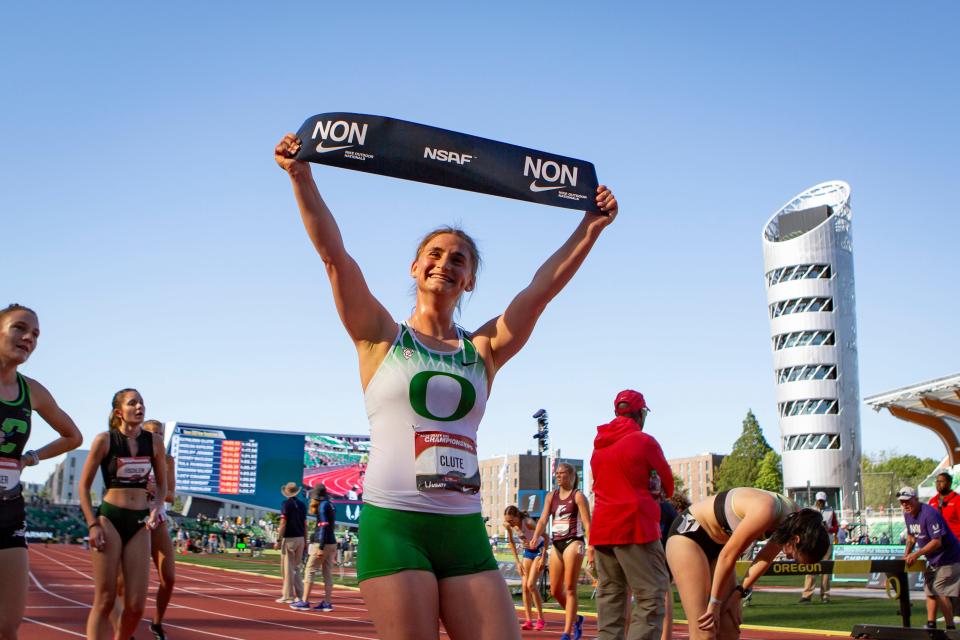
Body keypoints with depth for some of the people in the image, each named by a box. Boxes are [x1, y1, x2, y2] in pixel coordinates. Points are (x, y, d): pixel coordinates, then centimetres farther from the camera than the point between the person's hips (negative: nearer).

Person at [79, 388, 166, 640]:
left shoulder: (154, 442, 4)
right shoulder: (105, 440, -5)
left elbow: (162, 484, 15)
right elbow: (84, 485, 0)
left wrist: (156, 508, -4)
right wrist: (92, 525, -8)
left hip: (140, 524, 3)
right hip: (109, 519, -3)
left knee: (136, 604, -1)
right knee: (104, 600, -4)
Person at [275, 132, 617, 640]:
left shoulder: (483, 350, 13)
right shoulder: (382, 338, 6)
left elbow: (542, 289, 9)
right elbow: (334, 255, -2)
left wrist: (591, 226, 8)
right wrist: (301, 176, -8)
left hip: (465, 531, 4)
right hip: (393, 525, -3)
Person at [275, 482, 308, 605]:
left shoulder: (287, 504, -7)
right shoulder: (302, 505, 10)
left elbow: (283, 524, -13)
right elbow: (305, 525, 12)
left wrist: (278, 540, -10)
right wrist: (305, 542, 17)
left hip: (289, 539, -6)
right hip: (300, 539, 6)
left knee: (287, 568, 0)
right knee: (296, 568, 14)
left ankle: (288, 596, 1)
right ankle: (299, 596, 12)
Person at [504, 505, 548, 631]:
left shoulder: (528, 522, -30)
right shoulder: (508, 525, -13)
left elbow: (545, 537, -24)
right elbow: (511, 542, 3)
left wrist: (543, 558, -23)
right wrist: (517, 561, 0)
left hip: (539, 550, -6)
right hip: (527, 552, 6)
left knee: (531, 584, -15)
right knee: (524, 586, -2)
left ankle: (541, 619, -4)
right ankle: (529, 621, 2)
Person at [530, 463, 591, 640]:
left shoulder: (578, 496, -3)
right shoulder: (551, 496, 13)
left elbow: (587, 524, -8)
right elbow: (543, 519, 6)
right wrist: (535, 538, -11)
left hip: (573, 542, -6)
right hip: (556, 544, 6)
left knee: (570, 589, -7)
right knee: (555, 591, 8)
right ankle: (576, 618, 30)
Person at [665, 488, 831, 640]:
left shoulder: (794, 518, -8)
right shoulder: (766, 511, -33)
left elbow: (765, 559, 4)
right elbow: (728, 555, -24)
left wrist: (739, 594, 1)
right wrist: (714, 603, -14)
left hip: (718, 542, 8)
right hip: (688, 532, -8)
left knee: (729, 627, 3)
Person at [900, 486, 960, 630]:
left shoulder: (929, 514, -26)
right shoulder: (908, 515, 3)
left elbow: (937, 542, -29)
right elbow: (911, 536, 17)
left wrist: (917, 554, -33)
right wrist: (906, 554, 4)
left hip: (947, 559, -9)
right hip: (932, 560, 9)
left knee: (940, 592, -13)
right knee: (929, 591, 9)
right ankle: (931, 625, 14)